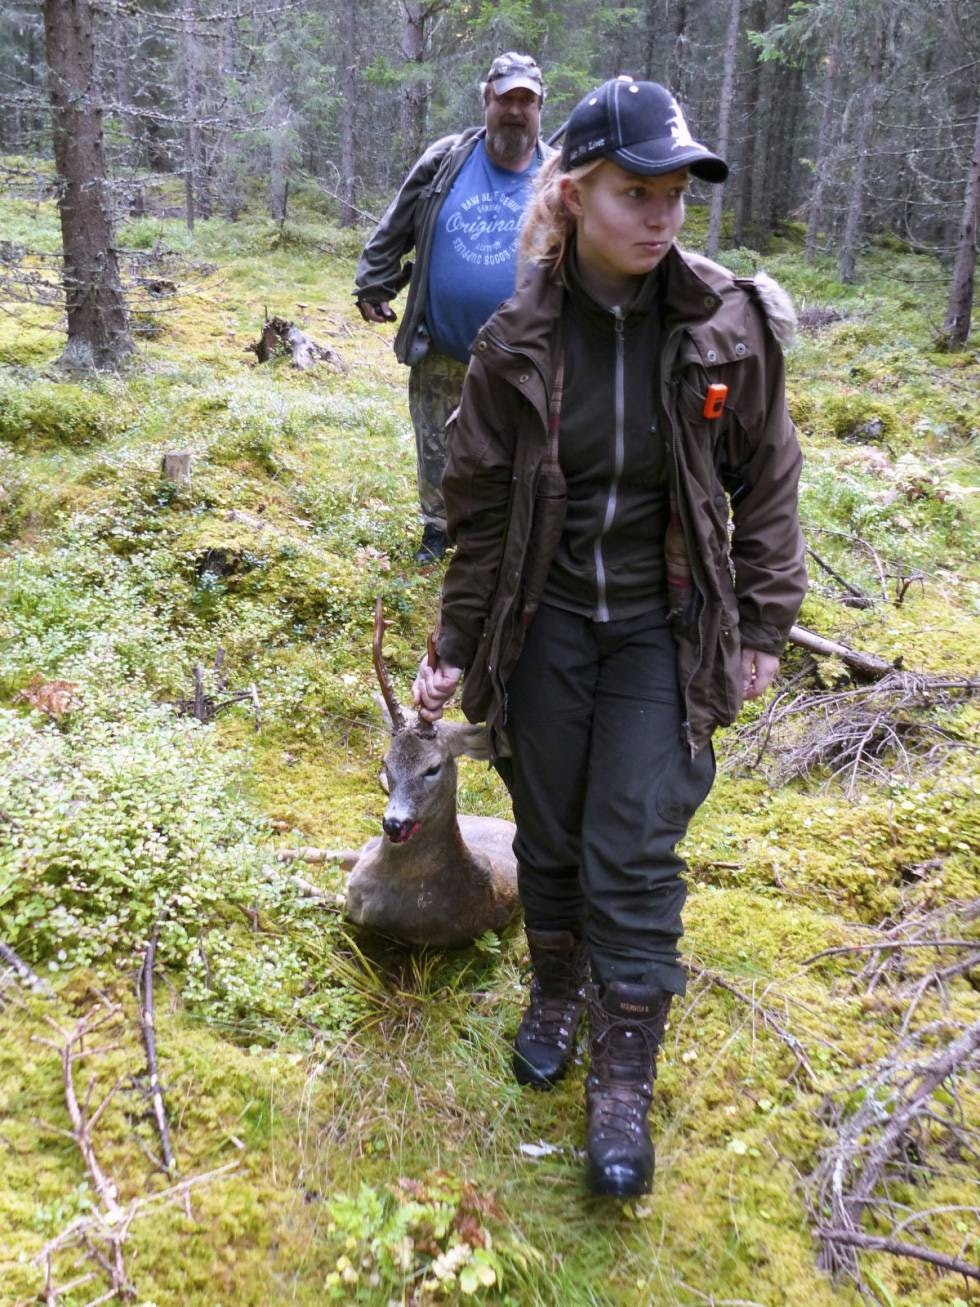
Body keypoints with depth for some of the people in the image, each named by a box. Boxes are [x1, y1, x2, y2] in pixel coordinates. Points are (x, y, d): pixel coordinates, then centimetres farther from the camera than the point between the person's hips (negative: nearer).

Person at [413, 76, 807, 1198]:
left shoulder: (727, 324, -9)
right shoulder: (518, 344, -9)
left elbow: (765, 481, 1)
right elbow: (480, 512, -1)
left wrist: (763, 624, 2)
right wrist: (455, 650, 2)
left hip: (663, 630, -1)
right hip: (546, 624, 1)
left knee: (634, 852, 0)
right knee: (547, 834, 13)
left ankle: (623, 1083, 17)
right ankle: (555, 992, 41)